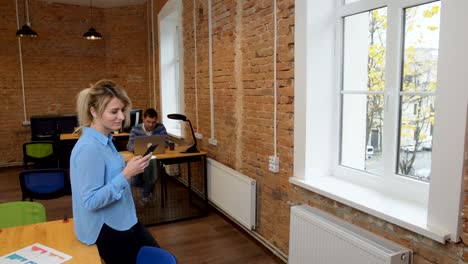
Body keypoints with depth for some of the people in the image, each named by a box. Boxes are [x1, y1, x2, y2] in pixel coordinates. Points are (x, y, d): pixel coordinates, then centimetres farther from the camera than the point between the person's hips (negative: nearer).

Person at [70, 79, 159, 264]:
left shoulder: (105, 141, 3)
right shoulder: (89, 148, -26)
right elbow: (91, 201, -27)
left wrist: (129, 170, 2)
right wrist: (126, 174, -29)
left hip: (122, 221, 9)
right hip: (106, 229, -9)